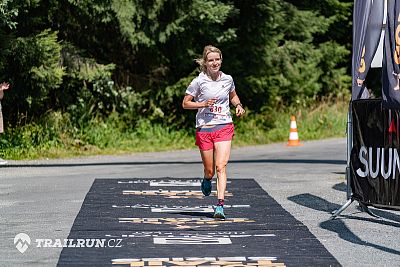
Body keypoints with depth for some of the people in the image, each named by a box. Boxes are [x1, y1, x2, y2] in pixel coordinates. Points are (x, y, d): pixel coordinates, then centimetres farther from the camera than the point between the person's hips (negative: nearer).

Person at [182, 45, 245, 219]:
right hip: (204, 128, -1)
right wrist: (203, 104, -12)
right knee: (209, 171, 6)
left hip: (224, 127, 1)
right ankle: (207, 180, 43)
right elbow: (185, 103, 2)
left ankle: (220, 205, -19)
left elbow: (233, 96, 26)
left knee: (221, 167, -15)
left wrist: (238, 105, 5)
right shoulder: (199, 81, -4)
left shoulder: (227, 79, 5)